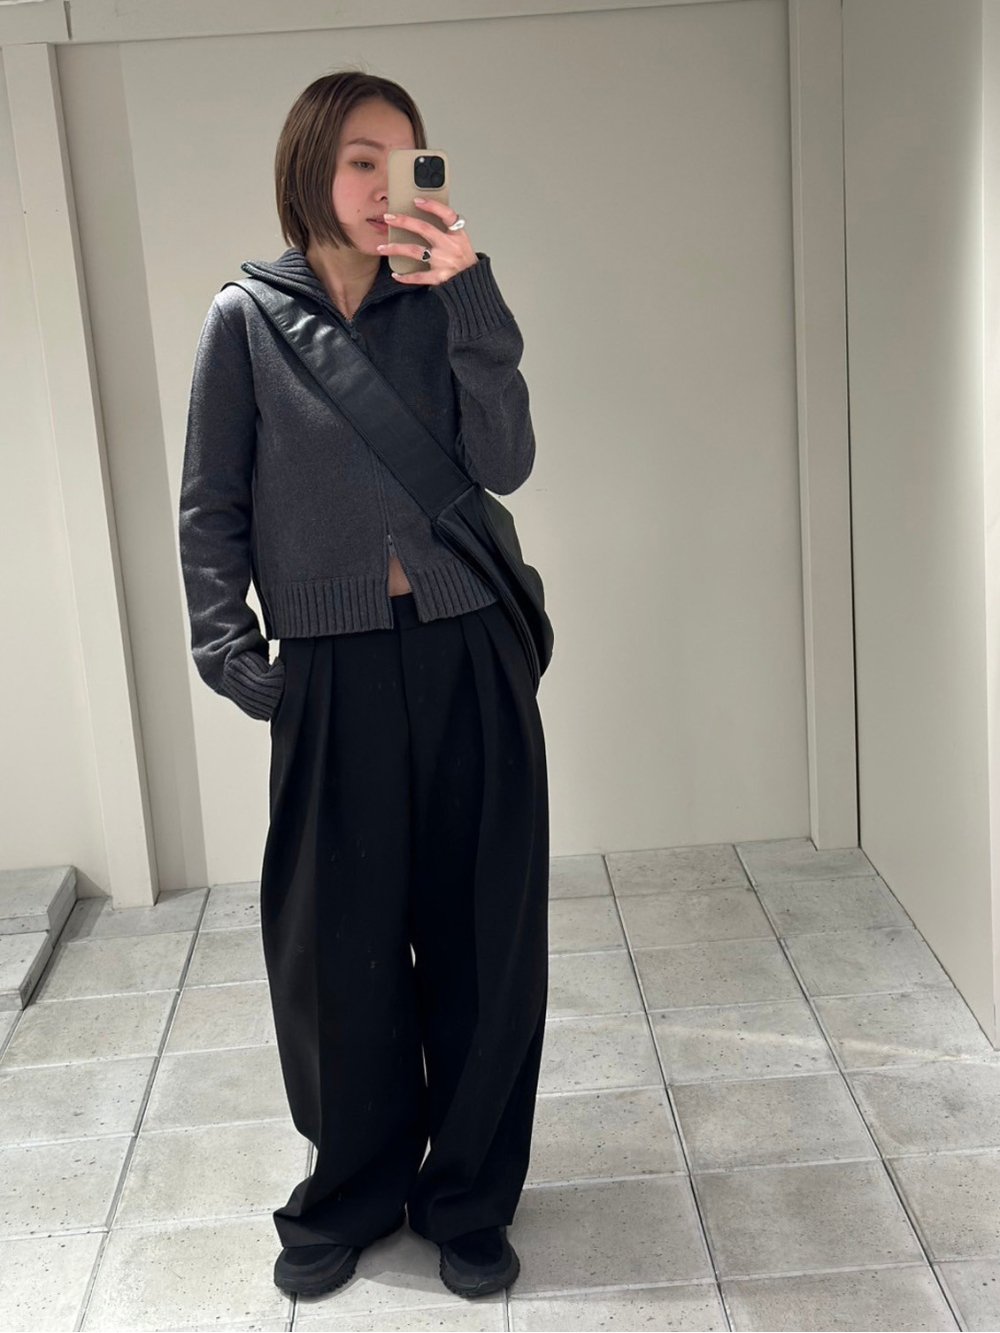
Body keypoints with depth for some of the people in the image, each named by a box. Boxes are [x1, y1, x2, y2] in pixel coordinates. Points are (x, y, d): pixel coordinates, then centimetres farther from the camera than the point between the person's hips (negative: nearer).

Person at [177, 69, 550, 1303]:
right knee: (336, 948, 7)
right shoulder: (247, 319, 2)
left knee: (483, 936, 7)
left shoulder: (442, 308, 5)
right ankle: (350, 1194, 29)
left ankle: (468, 1196, 25)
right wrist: (228, 651, -7)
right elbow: (210, 511, 3)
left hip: (469, 659, 1)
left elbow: (503, 464, -8)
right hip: (332, 674, -1)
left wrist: (470, 292, -15)